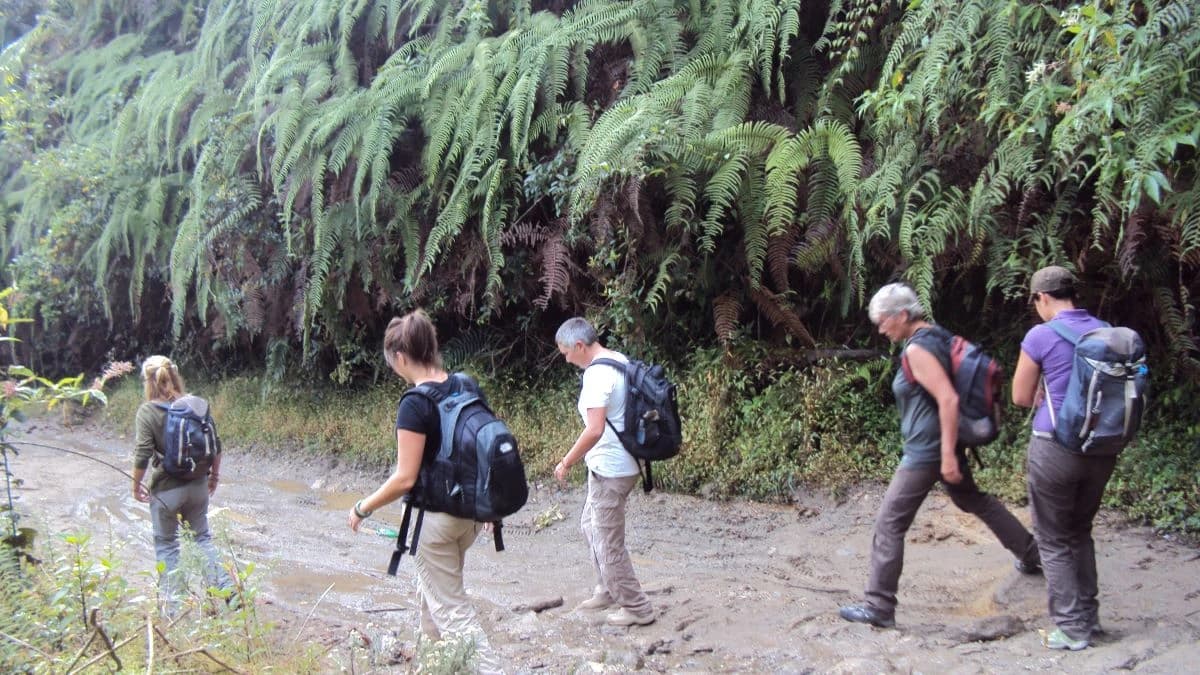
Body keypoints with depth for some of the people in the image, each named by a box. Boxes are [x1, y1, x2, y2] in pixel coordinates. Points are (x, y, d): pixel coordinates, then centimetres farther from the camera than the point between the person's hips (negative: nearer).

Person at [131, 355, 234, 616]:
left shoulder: (147, 411, -13)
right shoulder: (198, 404, -2)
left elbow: (142, 454, -17)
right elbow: (215, 446, 2)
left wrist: (136, 484, -2)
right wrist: (214, 474, 15)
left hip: (165, 489, -4)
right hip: (197, 486, 4)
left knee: (166, 545, 12)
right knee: (202, 536, 19)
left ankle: (170, 605, 18)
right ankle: (226, 588, 9)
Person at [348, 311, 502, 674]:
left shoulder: (414, 405, -20)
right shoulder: (465, 388, 1)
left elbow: (405, 478, -23)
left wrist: (363, 508, -8)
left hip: (434, 518, -8)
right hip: (469, 512, 8)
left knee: (451, 609, 2)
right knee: (432, 590, 28)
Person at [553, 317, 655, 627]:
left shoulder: (597, 374, -22)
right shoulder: (621, 361, 7)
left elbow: (595, 430, -30)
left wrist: (566, 463, -18)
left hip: (609, 470, -10)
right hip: (618, 463, 10)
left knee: (608, 542, 2)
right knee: (590, 525, 24)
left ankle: (637, 609, 12)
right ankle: (608, 590, 36)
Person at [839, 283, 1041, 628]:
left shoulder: (917, 349, -20)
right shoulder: (938, 336, 8)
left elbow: (948, 399, -27)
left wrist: (948, 455, -27)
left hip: (926, 451, -10)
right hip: (945, 443, 10)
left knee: (889, 523, -5)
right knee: (974, 500, 29)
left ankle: (879, 606, -2)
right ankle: (1031, 554, 43)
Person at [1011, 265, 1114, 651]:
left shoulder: (1041, 336, -12)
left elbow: (1021, 398, -4)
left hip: (1056, 448, -6)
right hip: (1100, 448, 6)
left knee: (1054, 540, 8)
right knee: (1080, 532, 22)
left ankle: (1072, 628, 10)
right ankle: (1089, 615, 27)